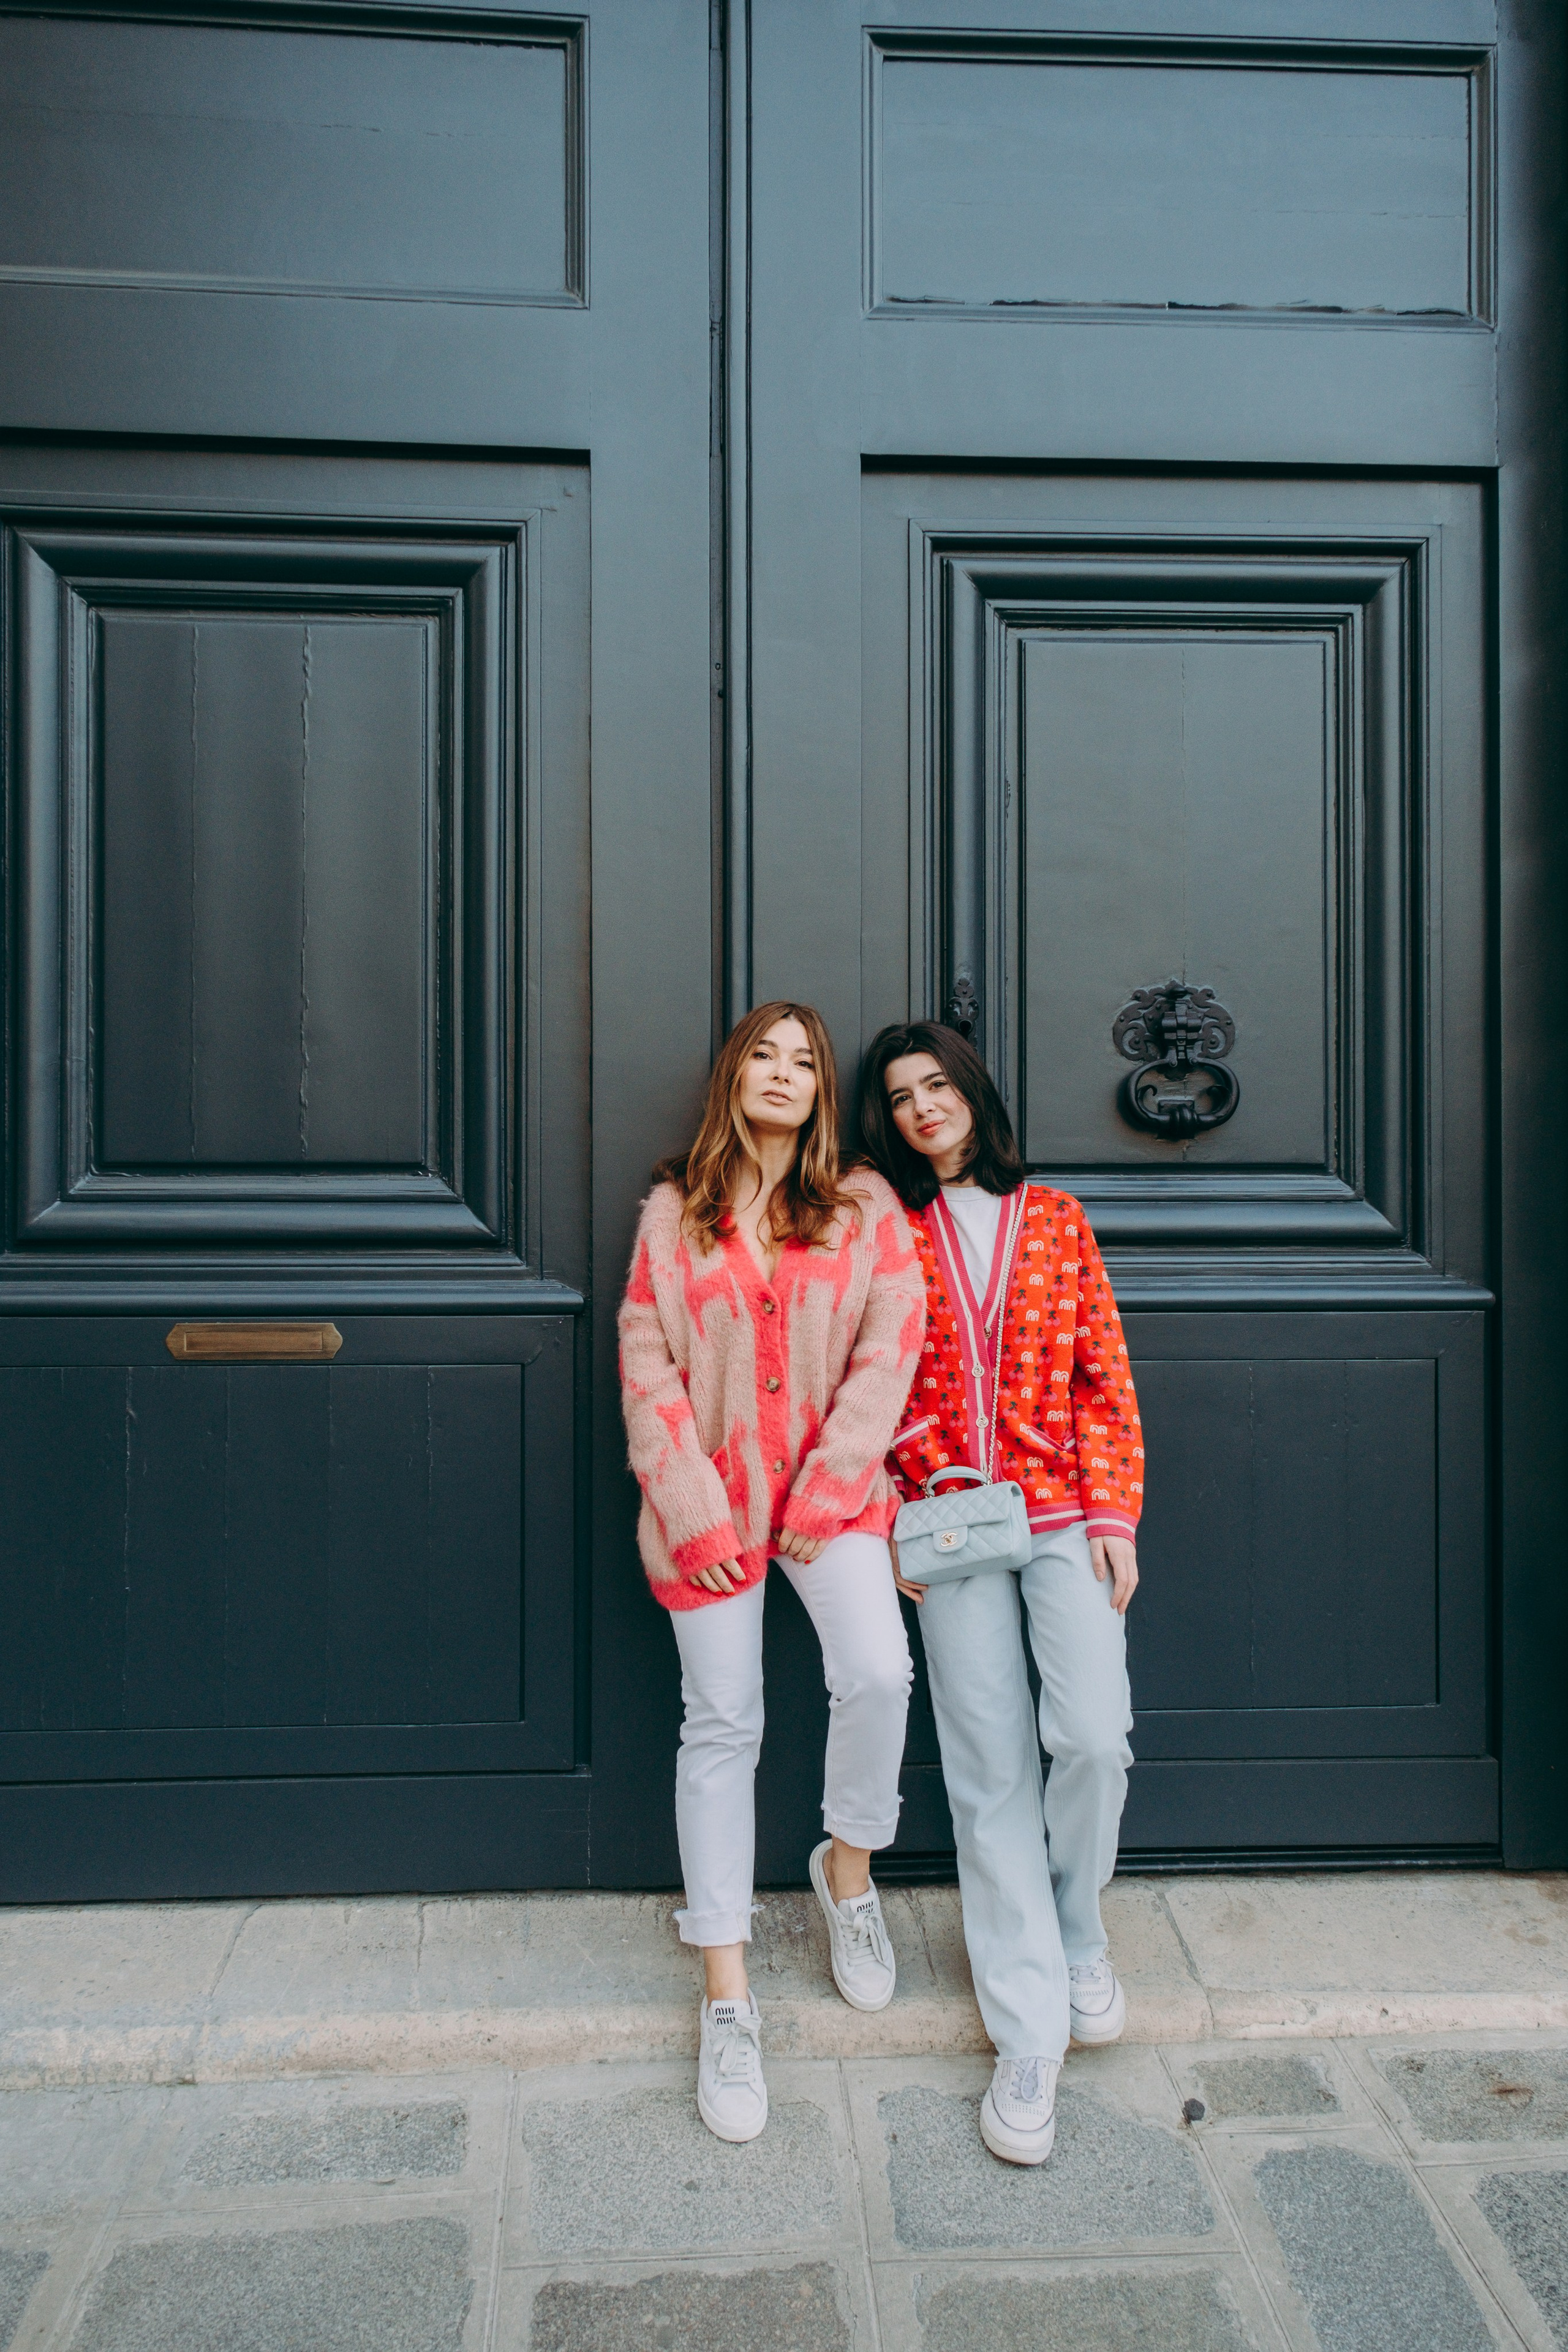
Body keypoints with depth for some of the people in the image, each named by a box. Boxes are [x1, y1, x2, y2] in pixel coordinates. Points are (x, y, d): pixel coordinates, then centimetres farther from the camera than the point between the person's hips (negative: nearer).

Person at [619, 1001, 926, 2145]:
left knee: (880, 1675, -19)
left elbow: (890, 1347, -2)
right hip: (710, 1501, 0)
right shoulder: (674, 1212, 3)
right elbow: (646, 1362, 0)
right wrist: (692, 1511, -8)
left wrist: (825, 1488, -9)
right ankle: (727, 1994, 18)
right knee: (722, 1727, 5)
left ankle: (848, 1868, 14)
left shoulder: (865, 1208, 3)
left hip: (833, 1490, 0)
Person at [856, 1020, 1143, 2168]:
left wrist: (1114, 1515, -2)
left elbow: (1106, 1379, 6)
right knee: (990, 1771, 1)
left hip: (1064, 1506, 1)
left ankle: (1078, 1925, 20)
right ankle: (1030, 2031, 14)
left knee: (1094, 1735, -12)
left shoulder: (1055, 1217, 8)